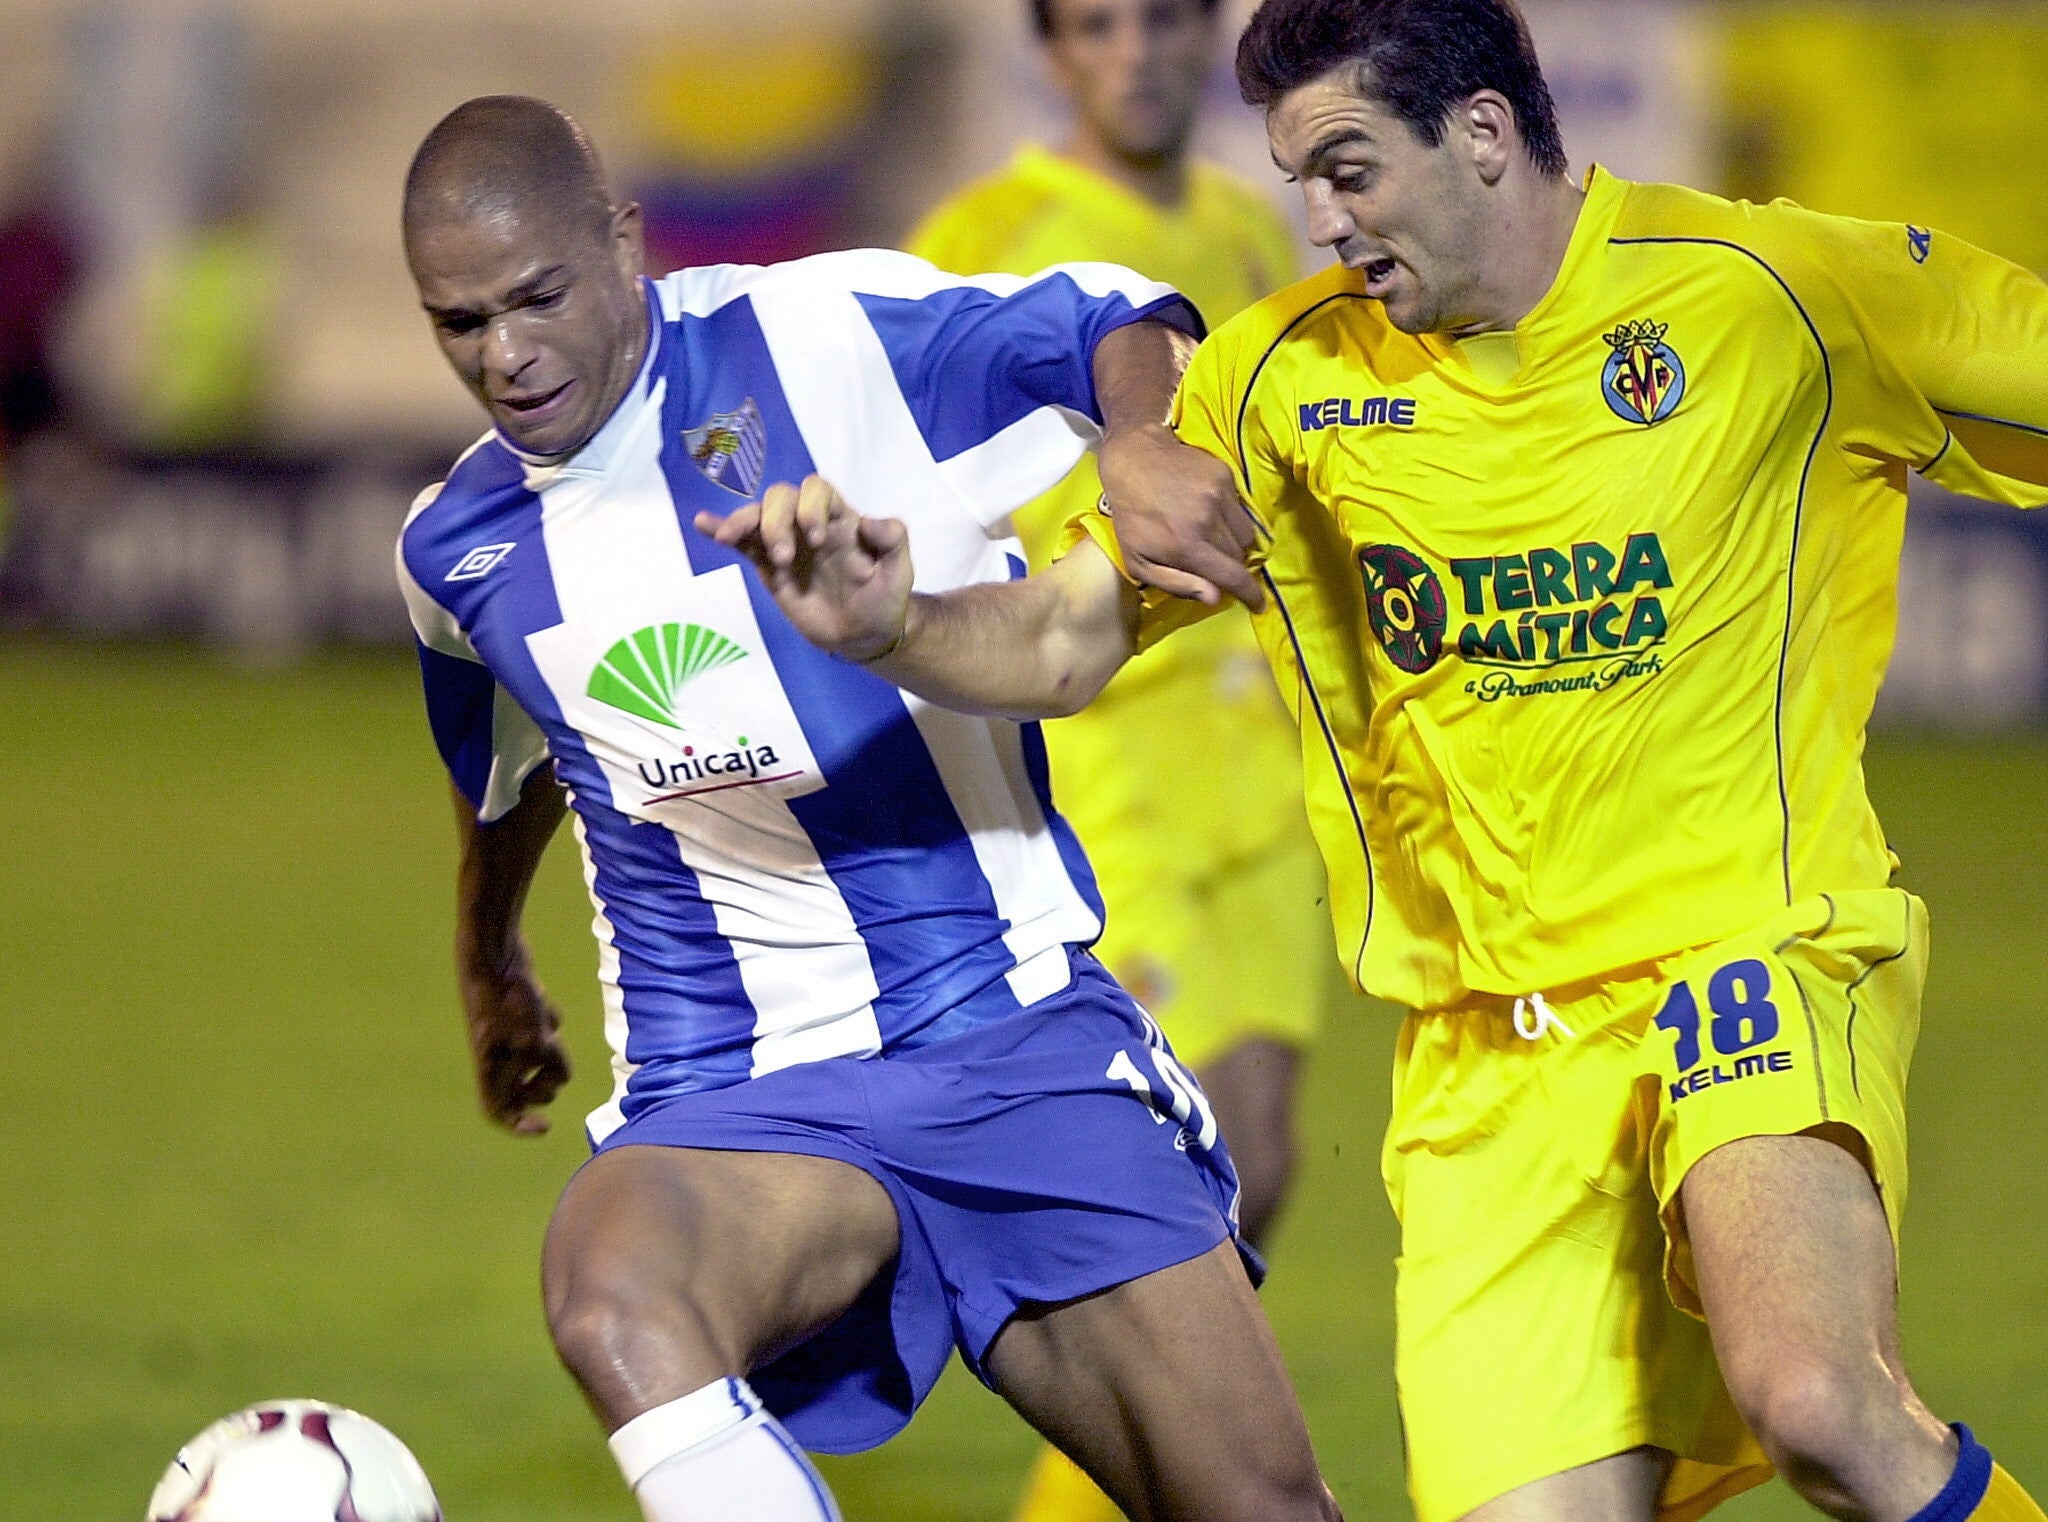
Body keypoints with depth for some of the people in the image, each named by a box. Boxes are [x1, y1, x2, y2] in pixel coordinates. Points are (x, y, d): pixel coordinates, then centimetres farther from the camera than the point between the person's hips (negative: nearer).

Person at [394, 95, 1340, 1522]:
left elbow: (1122, 330, -11)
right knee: (610, 1301, -35)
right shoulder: (458, 548, 8)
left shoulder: (824, 337, -8)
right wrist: (490, 966, 46)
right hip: (727, 1093, 2)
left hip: (1012, 1028, -2)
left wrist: (1148, 443, -34)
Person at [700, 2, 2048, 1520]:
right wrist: (882, 626, -15)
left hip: (1758, 952, -4)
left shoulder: (1780, 290, -6)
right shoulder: (1283, 375, 3)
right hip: (1488, 1044, 4)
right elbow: (1059, 642, 5)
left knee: (1811, 1398, -31)